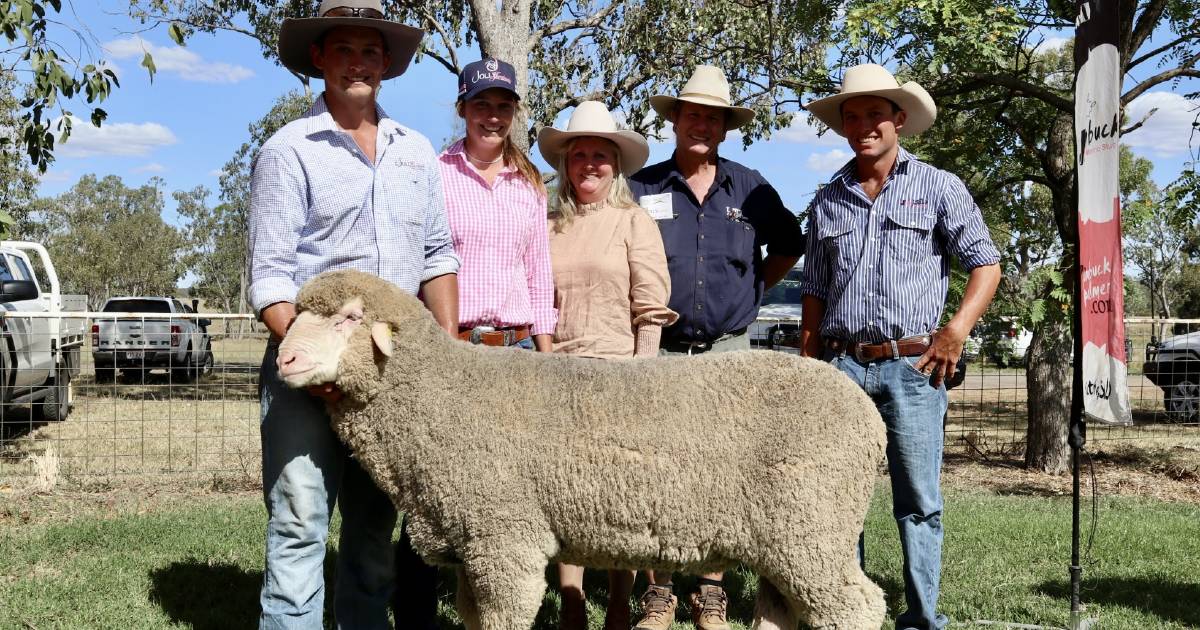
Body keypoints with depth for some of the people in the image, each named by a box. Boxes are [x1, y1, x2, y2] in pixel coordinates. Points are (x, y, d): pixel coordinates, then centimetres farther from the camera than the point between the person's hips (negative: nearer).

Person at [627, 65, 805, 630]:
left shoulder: (750, 189, 6)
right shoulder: (643, 188, 2)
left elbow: (789, 244, 20)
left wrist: (754, 288, 12)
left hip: (727, 350, 1)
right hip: (659, 350, -1)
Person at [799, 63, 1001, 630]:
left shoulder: (938, 188, 6)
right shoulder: (828, 201, 15)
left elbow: (986, 264, 2)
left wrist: (957, 330, -12)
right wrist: (806, 368, 11)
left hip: (912, 365, -3)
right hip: (841, 364, 3)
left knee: (918, 502, 0)